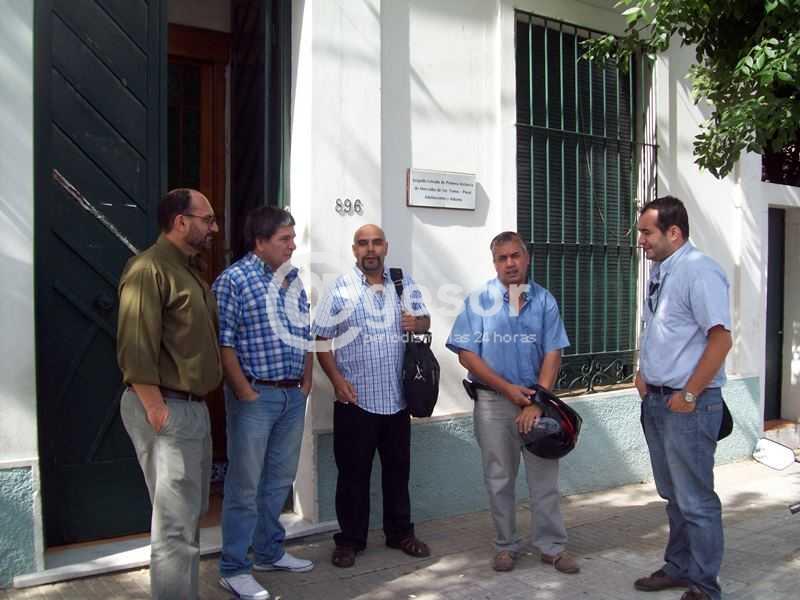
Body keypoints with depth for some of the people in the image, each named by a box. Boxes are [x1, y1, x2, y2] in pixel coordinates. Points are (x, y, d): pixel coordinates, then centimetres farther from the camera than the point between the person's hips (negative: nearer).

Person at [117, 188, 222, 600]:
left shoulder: (188, 269, 17)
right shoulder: (150, 268, -13)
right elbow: (134, 347, -21)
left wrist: (194, 405, 18)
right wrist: (156, 409, -23)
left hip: (193, 407, 10)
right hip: (167, 410, -10)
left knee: (191, 513, 19)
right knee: (176, 524, -5)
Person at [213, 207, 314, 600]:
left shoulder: (293, 279, 11)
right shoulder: (234, 279, -10)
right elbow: (223, 342, -14)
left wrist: (306, 382, 10)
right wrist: (245, 392, -15)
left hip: (293, 395, 7)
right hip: (255, 395, -7)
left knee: (280, 480, 16)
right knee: (245, 485, 1)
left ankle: (270, 552, 32)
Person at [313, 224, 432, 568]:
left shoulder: (404, 284, 7)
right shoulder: (341, 289, -4)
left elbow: (424, 320, 16)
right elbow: (321, 339, -4)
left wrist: (418, 322, -8)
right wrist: (336, 379, -15)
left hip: (397, 397, 4)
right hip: (355, 399, -3)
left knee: (398, 469, 14)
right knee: (353, 473, 6)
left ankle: (400, 533, 29)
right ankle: (350, 540, 20)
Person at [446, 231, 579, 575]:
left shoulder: (544, 301, 3)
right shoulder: (479, 300, -1)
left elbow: (553, 354, -1)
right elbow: (466, 354, -5)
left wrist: (537, 402, -11)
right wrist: (508, 389, -10)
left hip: (535, 400, 1)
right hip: (493, 401, -1)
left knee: (545, 477, 6)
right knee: (499, 479, 9)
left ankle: (552, 546, 20)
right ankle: (505, 545, 23)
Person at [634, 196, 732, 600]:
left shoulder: (699, 271, -16)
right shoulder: (659, 272, 11)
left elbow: (721, 339, -22)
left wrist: (689, 395, -18)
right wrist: (643, 372, 11)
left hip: (688, 404, -9)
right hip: (656, 400, 9)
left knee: (695, 500, 2)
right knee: (673, 495, 20)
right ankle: (678, 567, 35)